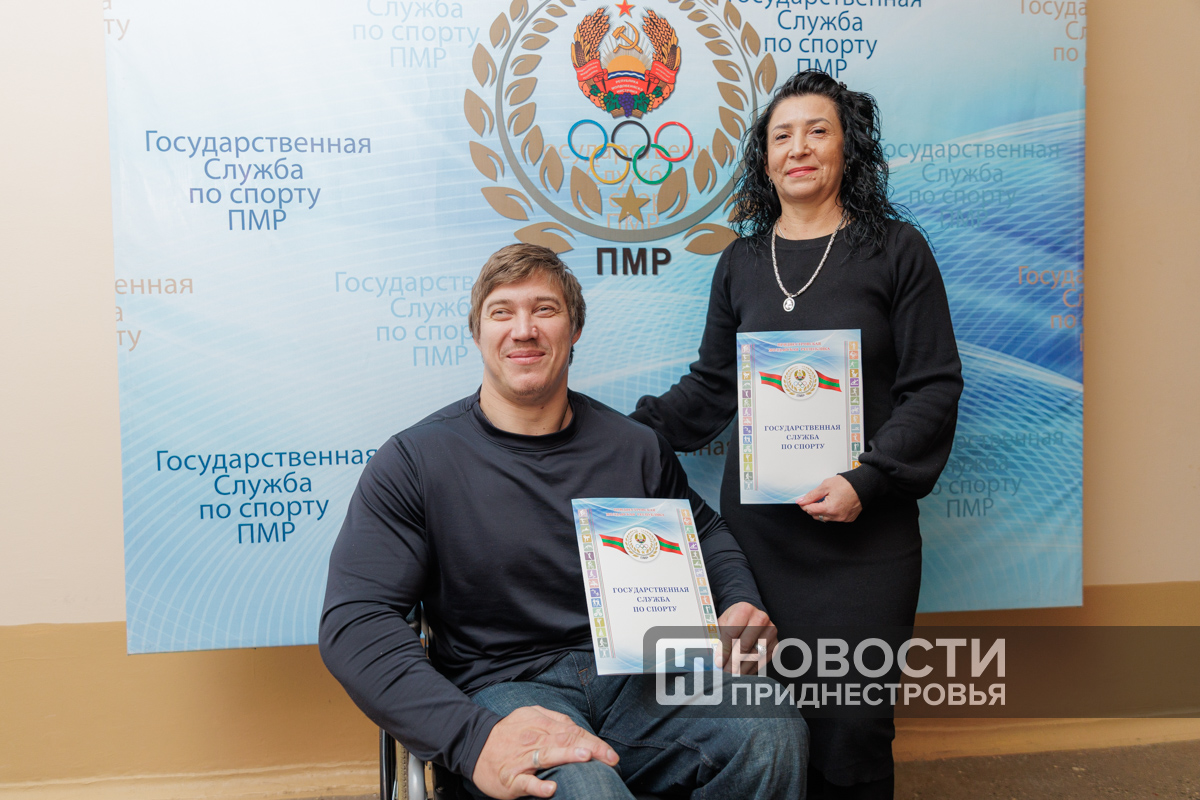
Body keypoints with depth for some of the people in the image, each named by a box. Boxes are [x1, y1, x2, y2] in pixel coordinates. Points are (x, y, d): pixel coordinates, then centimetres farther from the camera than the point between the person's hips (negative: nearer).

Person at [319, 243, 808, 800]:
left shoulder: (635, 448, 10)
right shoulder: (415, 461, -2)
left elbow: (706, 535, 26)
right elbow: (354, 621, -11)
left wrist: (742, 607, 1)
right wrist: (472, 738, -27)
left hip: (638, 681, 5)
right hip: (504, 686, -4)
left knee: (774, 734, -25)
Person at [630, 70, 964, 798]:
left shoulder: (895, 250, 2)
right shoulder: (741, 263, 12)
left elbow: (934, 387, -1)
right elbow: (711, 388, 17)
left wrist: (867, 481, -13)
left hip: (863, 531, -2)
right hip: (757, 525, 3)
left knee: (848, 730, -2)